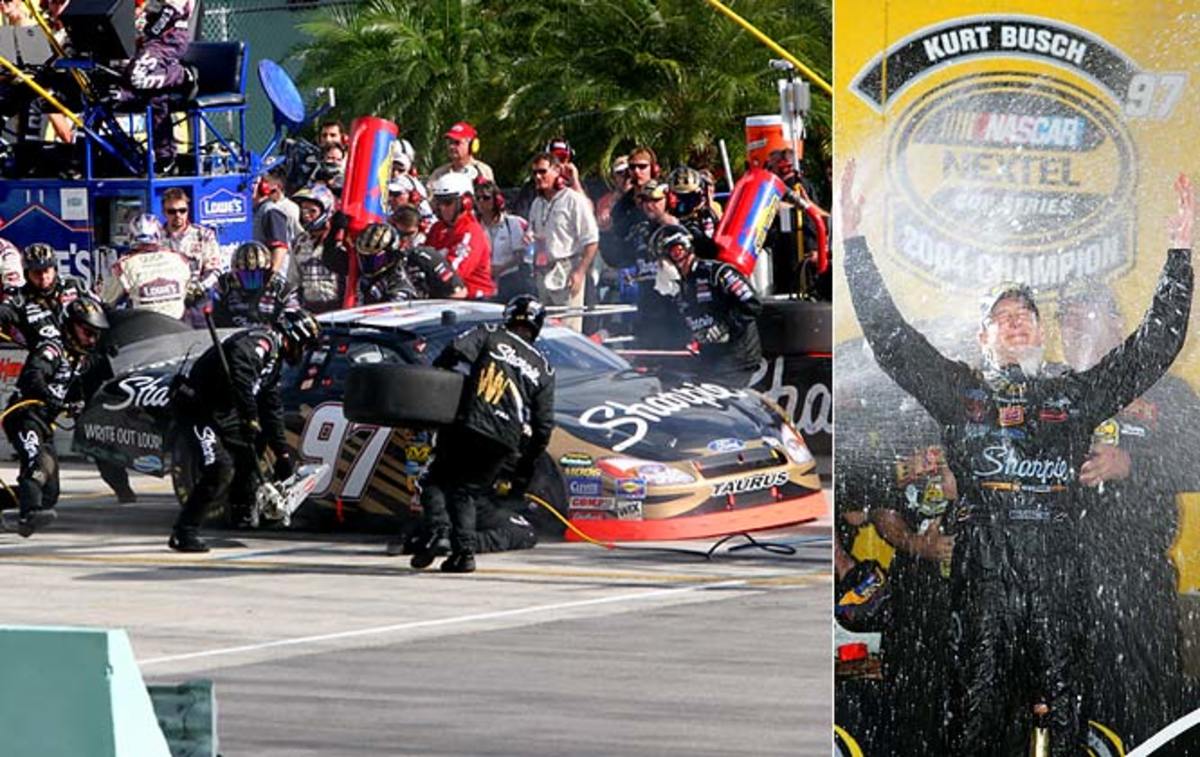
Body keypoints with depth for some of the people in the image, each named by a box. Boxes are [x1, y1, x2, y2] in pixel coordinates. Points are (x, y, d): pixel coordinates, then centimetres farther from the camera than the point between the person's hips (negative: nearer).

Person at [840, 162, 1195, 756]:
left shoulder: (1075, 395, 20)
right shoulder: (958, 390, 16)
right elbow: (889, 336, 10)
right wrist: (854, 241, 4)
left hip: (1058, 567, 1)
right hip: (983, 567, -1)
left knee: (1061, 703, -2)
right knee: (980, 696, -5)